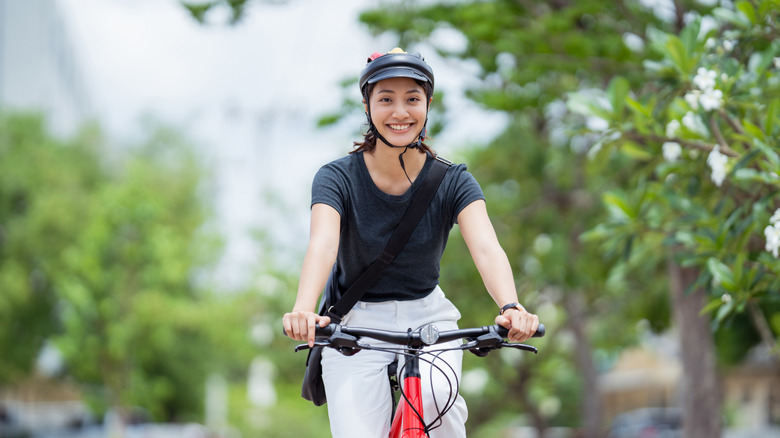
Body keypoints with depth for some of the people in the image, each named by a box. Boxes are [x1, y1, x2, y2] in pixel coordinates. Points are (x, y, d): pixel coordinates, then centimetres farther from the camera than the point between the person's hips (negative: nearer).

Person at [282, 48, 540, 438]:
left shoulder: (452, 181, -9)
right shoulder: (337, 178, -12)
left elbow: (486, 248, -25)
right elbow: (322, 244, -31)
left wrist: (510, 308, -47)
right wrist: (303, 310, -52)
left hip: (428, 317, 1)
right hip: (356, 323, 0)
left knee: (437, 398, -29)